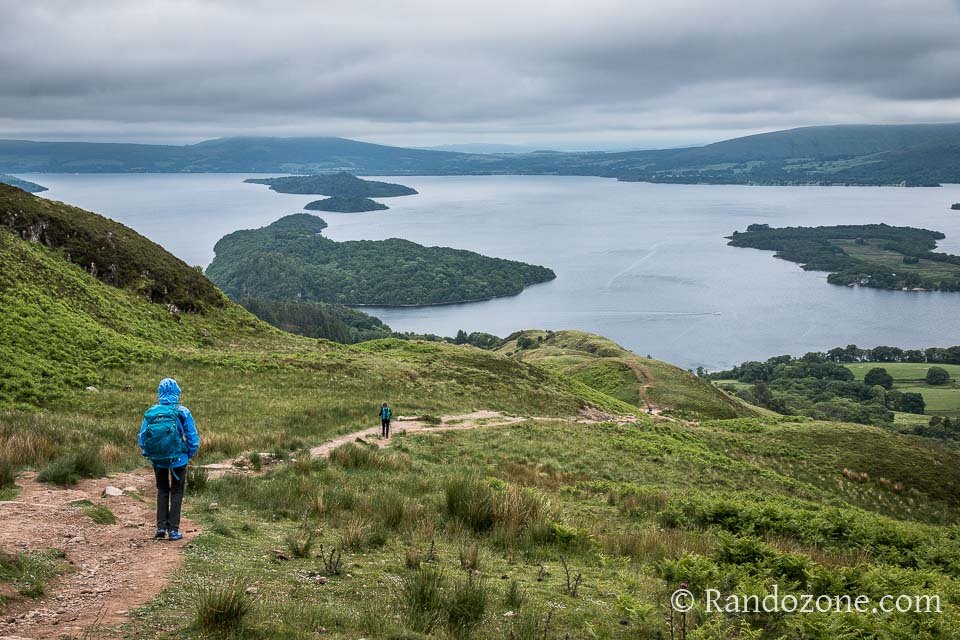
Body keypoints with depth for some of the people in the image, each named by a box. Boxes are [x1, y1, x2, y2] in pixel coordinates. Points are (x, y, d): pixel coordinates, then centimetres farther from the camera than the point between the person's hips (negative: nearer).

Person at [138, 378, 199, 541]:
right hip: (178, 459, -2)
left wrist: (147, 454, 16)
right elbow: (193, 437, -8)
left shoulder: (150, 413, -5)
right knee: (176, 492, 11)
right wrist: (191, 454, 8)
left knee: (162, 490, 19)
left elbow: (142, 437, 1)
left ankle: (161, 527, 14)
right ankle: (173, 529, 8)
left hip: (158, 460, 2)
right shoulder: (182, 412, -12)